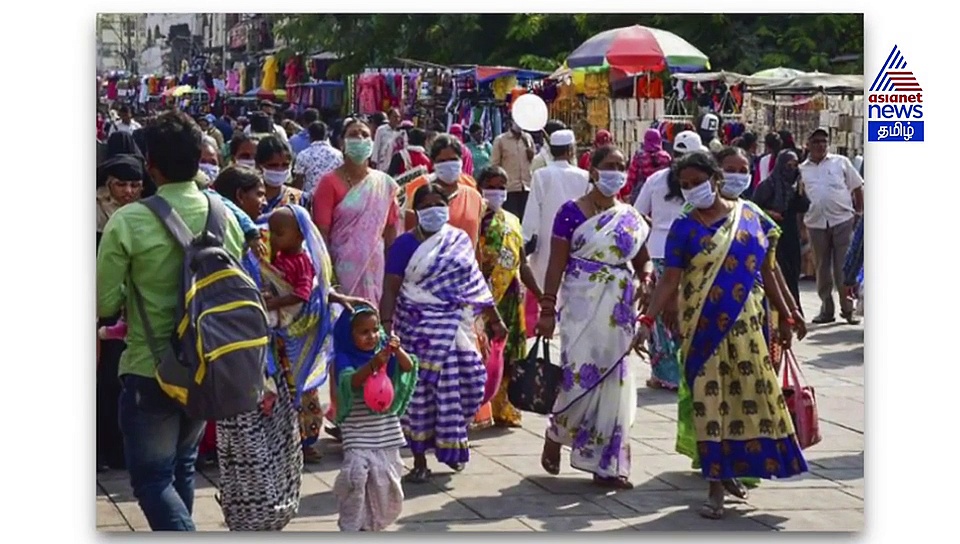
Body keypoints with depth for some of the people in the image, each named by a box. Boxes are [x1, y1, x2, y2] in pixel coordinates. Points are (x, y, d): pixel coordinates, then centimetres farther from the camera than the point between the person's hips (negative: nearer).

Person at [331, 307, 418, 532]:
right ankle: (350, 526, -4)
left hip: (387, 431, 4)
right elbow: (350, 382, -25)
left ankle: (372, 524, 25)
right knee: (355, 475, -16)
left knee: (386, 477, 7)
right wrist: (372, 365, -40)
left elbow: (409, 367, -10)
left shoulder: (386, 353, 5)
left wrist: (398, 351, -30)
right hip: (357, 432, -4)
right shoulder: (345, 359, -7)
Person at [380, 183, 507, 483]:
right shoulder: (406, 244, -2)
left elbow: (475, 282, 18)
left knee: (466, 385, 1)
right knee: (422, 389, -4)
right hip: (422, 329, -4)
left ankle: (451, 446, 24)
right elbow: (390, 290, -6)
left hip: (459, 327, 4)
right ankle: (420, 461, 6)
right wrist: (386, 327, -18)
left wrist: (494, 319, 18)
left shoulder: (460, 239, 11)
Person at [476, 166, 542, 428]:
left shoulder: (512, 221, 16)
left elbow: (522, 264, 19)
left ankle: (504, 408, 18)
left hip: (511, 297, 6)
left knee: (509, 355, 8)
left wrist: (540, 295, 16)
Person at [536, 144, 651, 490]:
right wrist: (547, 310, -10)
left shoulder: (630, 216, 10)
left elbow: (642, 262, 17)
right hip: (583, 308, -5)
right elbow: (556, 265, -6)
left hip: (620, 310, 5)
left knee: (614, 382, 4)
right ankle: (555, 434, 22)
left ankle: (607, 465, 12)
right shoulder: (573, 212, -5)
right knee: (582, 376, -8)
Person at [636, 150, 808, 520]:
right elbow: (670, 281, -7)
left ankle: (729, 471, 24)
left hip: (747, 326, 3)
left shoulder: (749, 215, 6)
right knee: (708, 400, -3)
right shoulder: (684, 228, -1)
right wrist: (648, 319, -20)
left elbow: (766, 271, 11)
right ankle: (715, 486, 4)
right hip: (704, 329, -2)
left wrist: (784, 316, 13)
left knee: (749, 395, 5)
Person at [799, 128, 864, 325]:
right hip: (816, 223, 2)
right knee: (822, 268, 9)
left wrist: (859, 212, 3)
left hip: (843, 220, -2)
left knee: (843, 268, -3)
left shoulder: (841, 162, 5)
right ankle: (826, 309, 17)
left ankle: (848, 308, 3)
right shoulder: (802, 169, 9)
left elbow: (857, 187, 8)